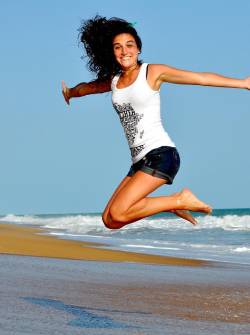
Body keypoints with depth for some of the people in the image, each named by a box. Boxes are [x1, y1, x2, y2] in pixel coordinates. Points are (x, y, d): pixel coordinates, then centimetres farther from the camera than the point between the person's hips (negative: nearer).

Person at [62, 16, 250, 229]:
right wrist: (70, 93, 58)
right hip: (140, 162, 7)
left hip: (161, 155, -7)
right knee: (109, 220, 0)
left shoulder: (153, 72, -1)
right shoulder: (113, 81, 15)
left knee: (118, 213, -22)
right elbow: (87, 87, 38)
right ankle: (174, 204, 14)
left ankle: (180, 200, -4)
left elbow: (201, 78, -3)